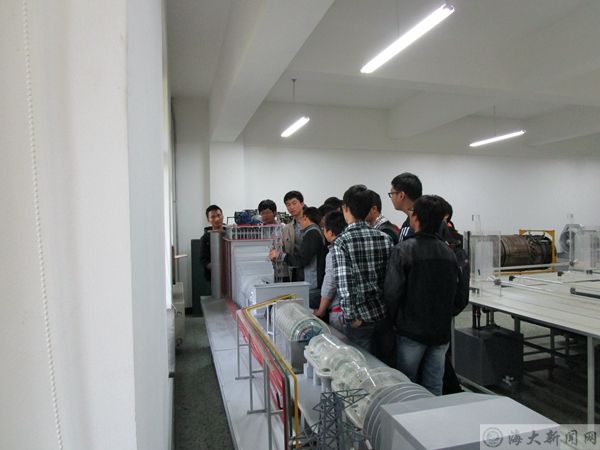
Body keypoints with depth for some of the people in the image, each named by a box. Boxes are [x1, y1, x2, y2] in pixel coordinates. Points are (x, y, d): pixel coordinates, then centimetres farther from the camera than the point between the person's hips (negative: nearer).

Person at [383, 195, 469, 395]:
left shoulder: (403, 250, -14)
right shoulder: (449, 253, 3)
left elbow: (392, 293, -16)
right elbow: (462, 296, 7)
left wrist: (395, 322, 1)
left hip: (411, 333, -5)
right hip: (441, 333, 5)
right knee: (434, 390, 15)